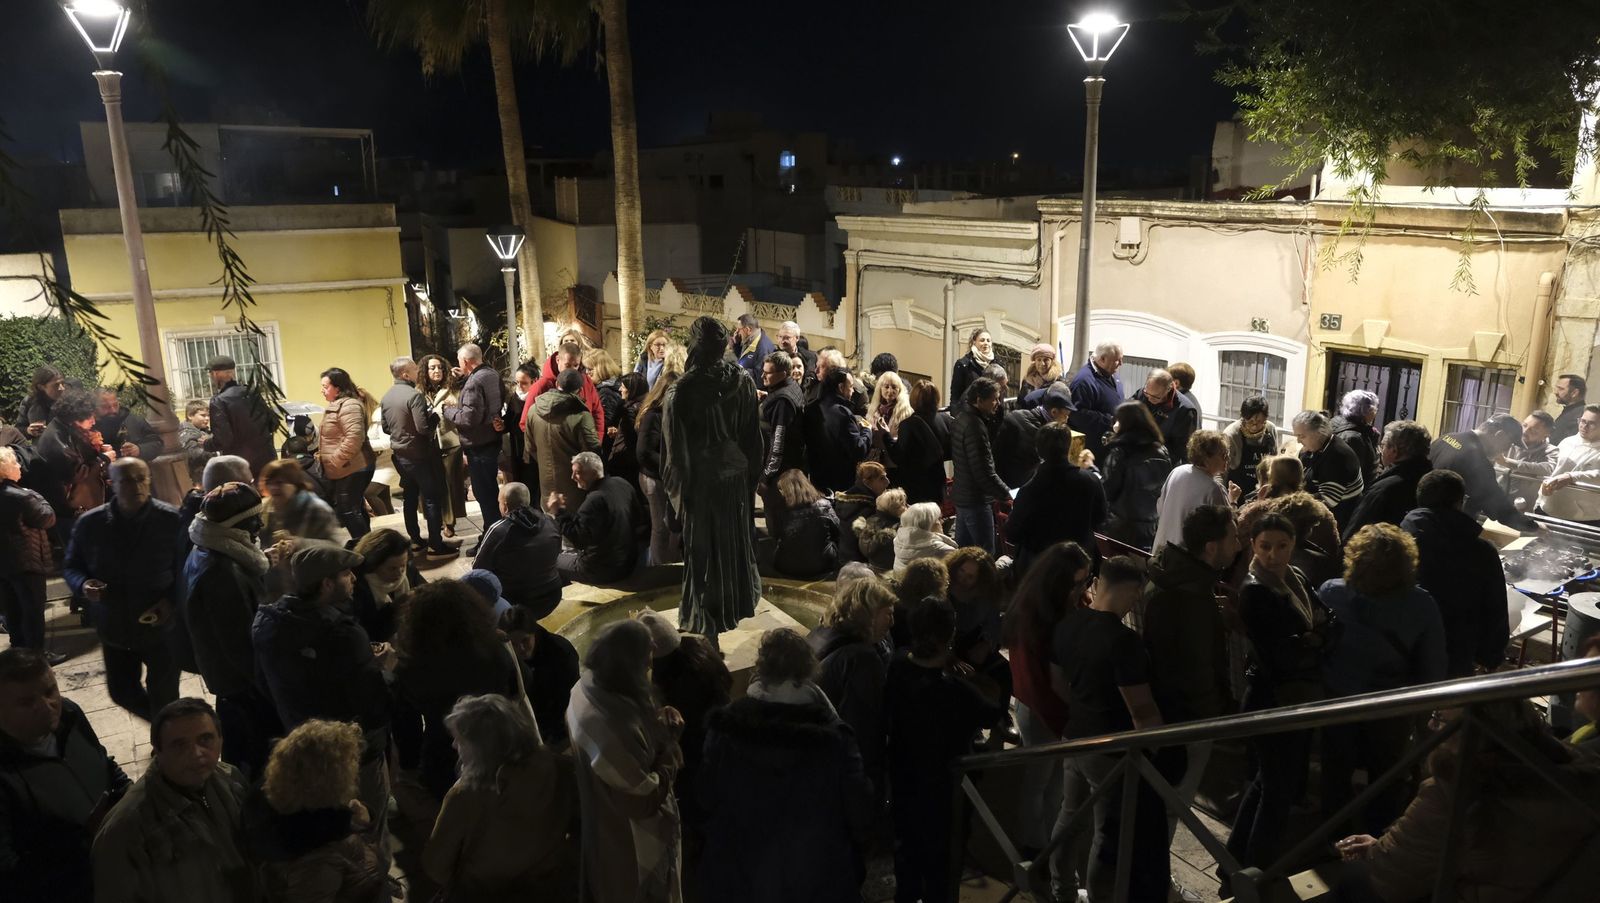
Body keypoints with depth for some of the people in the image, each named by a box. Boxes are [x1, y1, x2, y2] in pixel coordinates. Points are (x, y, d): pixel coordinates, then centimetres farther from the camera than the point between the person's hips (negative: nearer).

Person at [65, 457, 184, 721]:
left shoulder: (171, 520, -14)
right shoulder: (90, 524, -7)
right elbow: (71, 566, 7)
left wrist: (172, 601, -21)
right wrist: (84, 584, -16)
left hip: (161, 627, -4)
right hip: (114, 628, 4)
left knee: (163, 697, 4)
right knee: (122, 692, 19)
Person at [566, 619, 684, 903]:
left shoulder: (589, 687, -12)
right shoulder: (612, 727, -40)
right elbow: (644, 800, -30)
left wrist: (658, 726, -14)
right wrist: (669, 746, -21)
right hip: (629, 846, -9)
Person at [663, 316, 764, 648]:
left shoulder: (681, 390, -20)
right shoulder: (743, 383, -8)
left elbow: (676, 450, -16)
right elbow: (755, 437, 0)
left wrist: (677, 491, -6)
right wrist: (752, 476, 12)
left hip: (700, 481, -4)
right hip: (736, 476, 4)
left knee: (703, 549, 7)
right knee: (734, 540, 21)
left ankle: (705, 620, 15)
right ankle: (738, 599, 39)